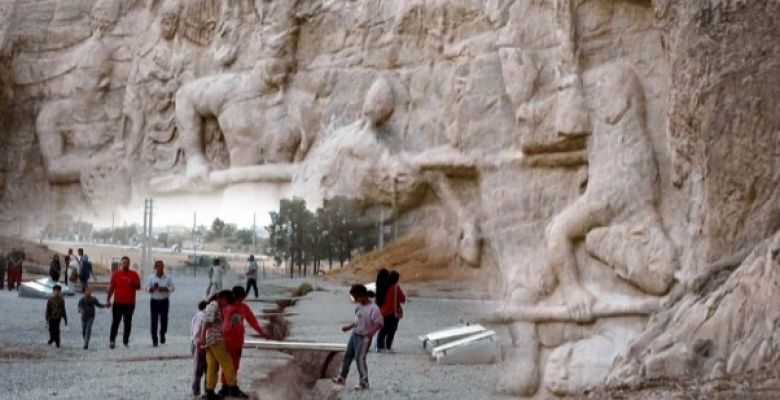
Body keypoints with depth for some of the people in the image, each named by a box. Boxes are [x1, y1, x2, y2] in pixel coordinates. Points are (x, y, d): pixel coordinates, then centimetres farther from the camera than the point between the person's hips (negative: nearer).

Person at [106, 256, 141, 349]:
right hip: (118, 303, -1)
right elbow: (111, 288, 5)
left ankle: (126, 341, 14)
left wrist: (133, 283, -18)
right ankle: (112, 340, -2)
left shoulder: (134, 274, 4)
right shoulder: (116, 274, 3)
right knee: (115, 322, -4)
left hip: (130, 303, 1)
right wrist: (108, 300, 0)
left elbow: (138, 287, 3)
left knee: (128, 323, 7)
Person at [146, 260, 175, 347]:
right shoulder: (151, 277, 4)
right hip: (154, 301, 0)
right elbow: (147, 288, 2)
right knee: (154, 321, -4)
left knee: (164, 320, -1)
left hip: (164, 301, 0)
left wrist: (165, 289, -15)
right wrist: (152, 288, -19)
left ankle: (162, 335, 26)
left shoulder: (167, 278, 3)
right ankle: (154, 340, 1)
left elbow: (172, 288, 2)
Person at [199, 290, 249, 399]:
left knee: (212, 367, 8)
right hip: (215, 340, -10)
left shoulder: (214, 306, 21)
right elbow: (207, 321, -18)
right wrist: (203, 336, -25)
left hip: (210, 341, 10)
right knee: (228, 364, -6)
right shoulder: (214, 306, -8)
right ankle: (233, 388, -5)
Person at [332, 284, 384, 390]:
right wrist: (349, 327, 21)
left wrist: (371, 332, -33)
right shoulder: (359, 306, 4)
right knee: (348, 355, 17)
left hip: (364, 338, -9)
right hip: (354, 335, 9)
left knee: (360, 359, -7)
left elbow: (379, 323, -24)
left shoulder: (373, 308, -22)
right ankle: (342, 377, 32)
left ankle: (364, 383, 3)